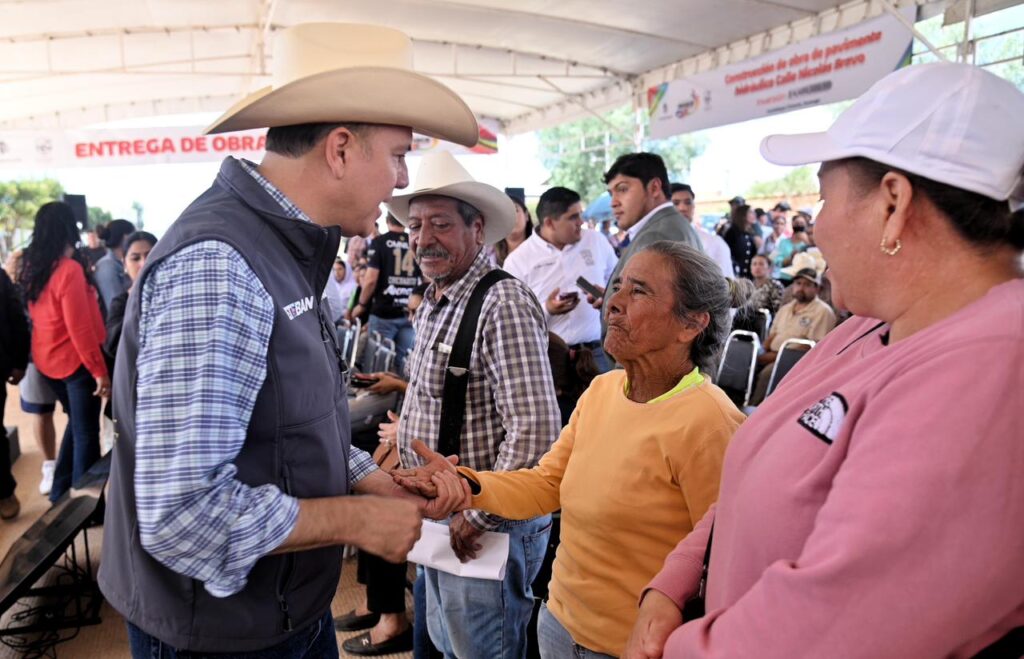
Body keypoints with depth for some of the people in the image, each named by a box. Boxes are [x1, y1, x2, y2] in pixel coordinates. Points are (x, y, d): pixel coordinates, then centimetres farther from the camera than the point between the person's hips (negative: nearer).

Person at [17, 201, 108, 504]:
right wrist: (99, 370, -16)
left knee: (76, 424, 23)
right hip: (75, 361, -8)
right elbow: (79, 328, -21)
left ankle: (61, 492, 31)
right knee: (86, 432, 5)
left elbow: (37, 314, 14)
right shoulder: (69, 269, -20)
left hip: (46, 360, 8)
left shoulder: (31, 268, 3)